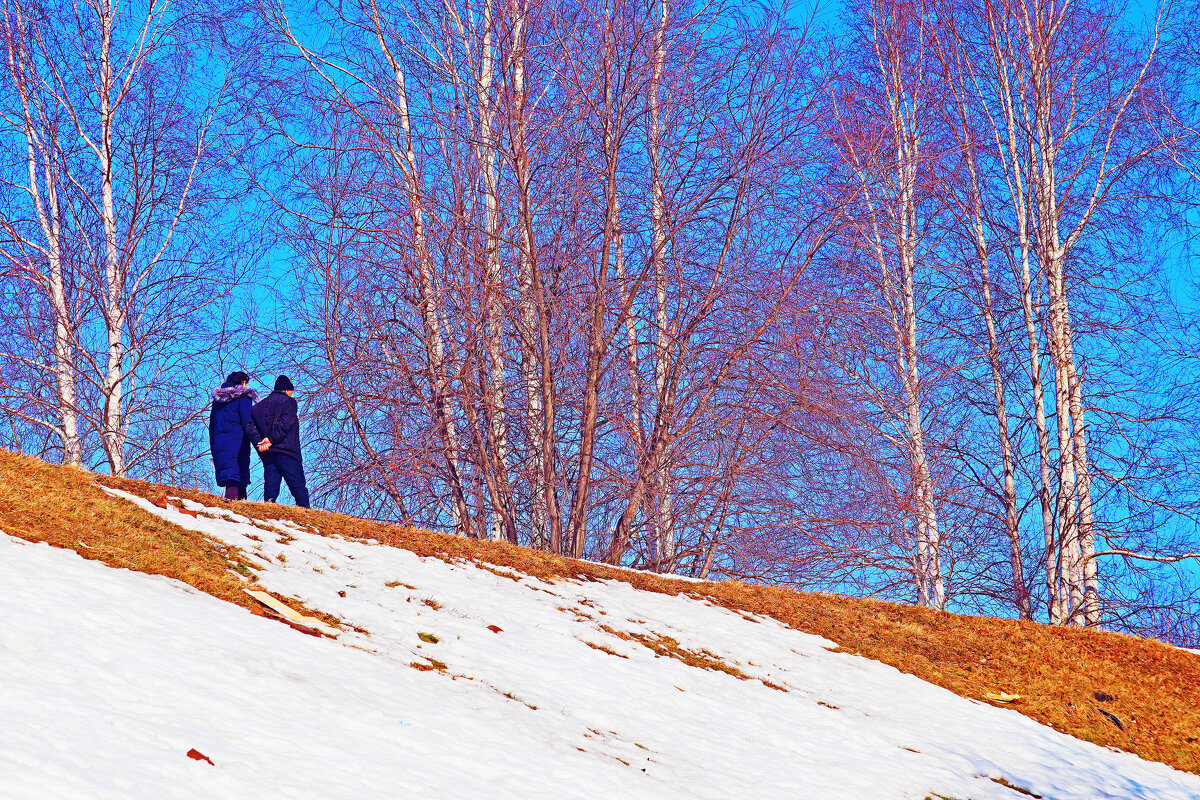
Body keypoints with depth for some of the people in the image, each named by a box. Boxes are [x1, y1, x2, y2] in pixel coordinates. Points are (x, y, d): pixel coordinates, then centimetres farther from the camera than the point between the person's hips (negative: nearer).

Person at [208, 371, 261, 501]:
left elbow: (211, 426, 21)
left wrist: (214, 450, 25)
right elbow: (248, 423, -11)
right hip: (237, 443, -6)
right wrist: (258, 441, -17)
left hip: (218, 444, 6)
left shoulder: (217, 400, 19)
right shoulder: (243, 398, -1)